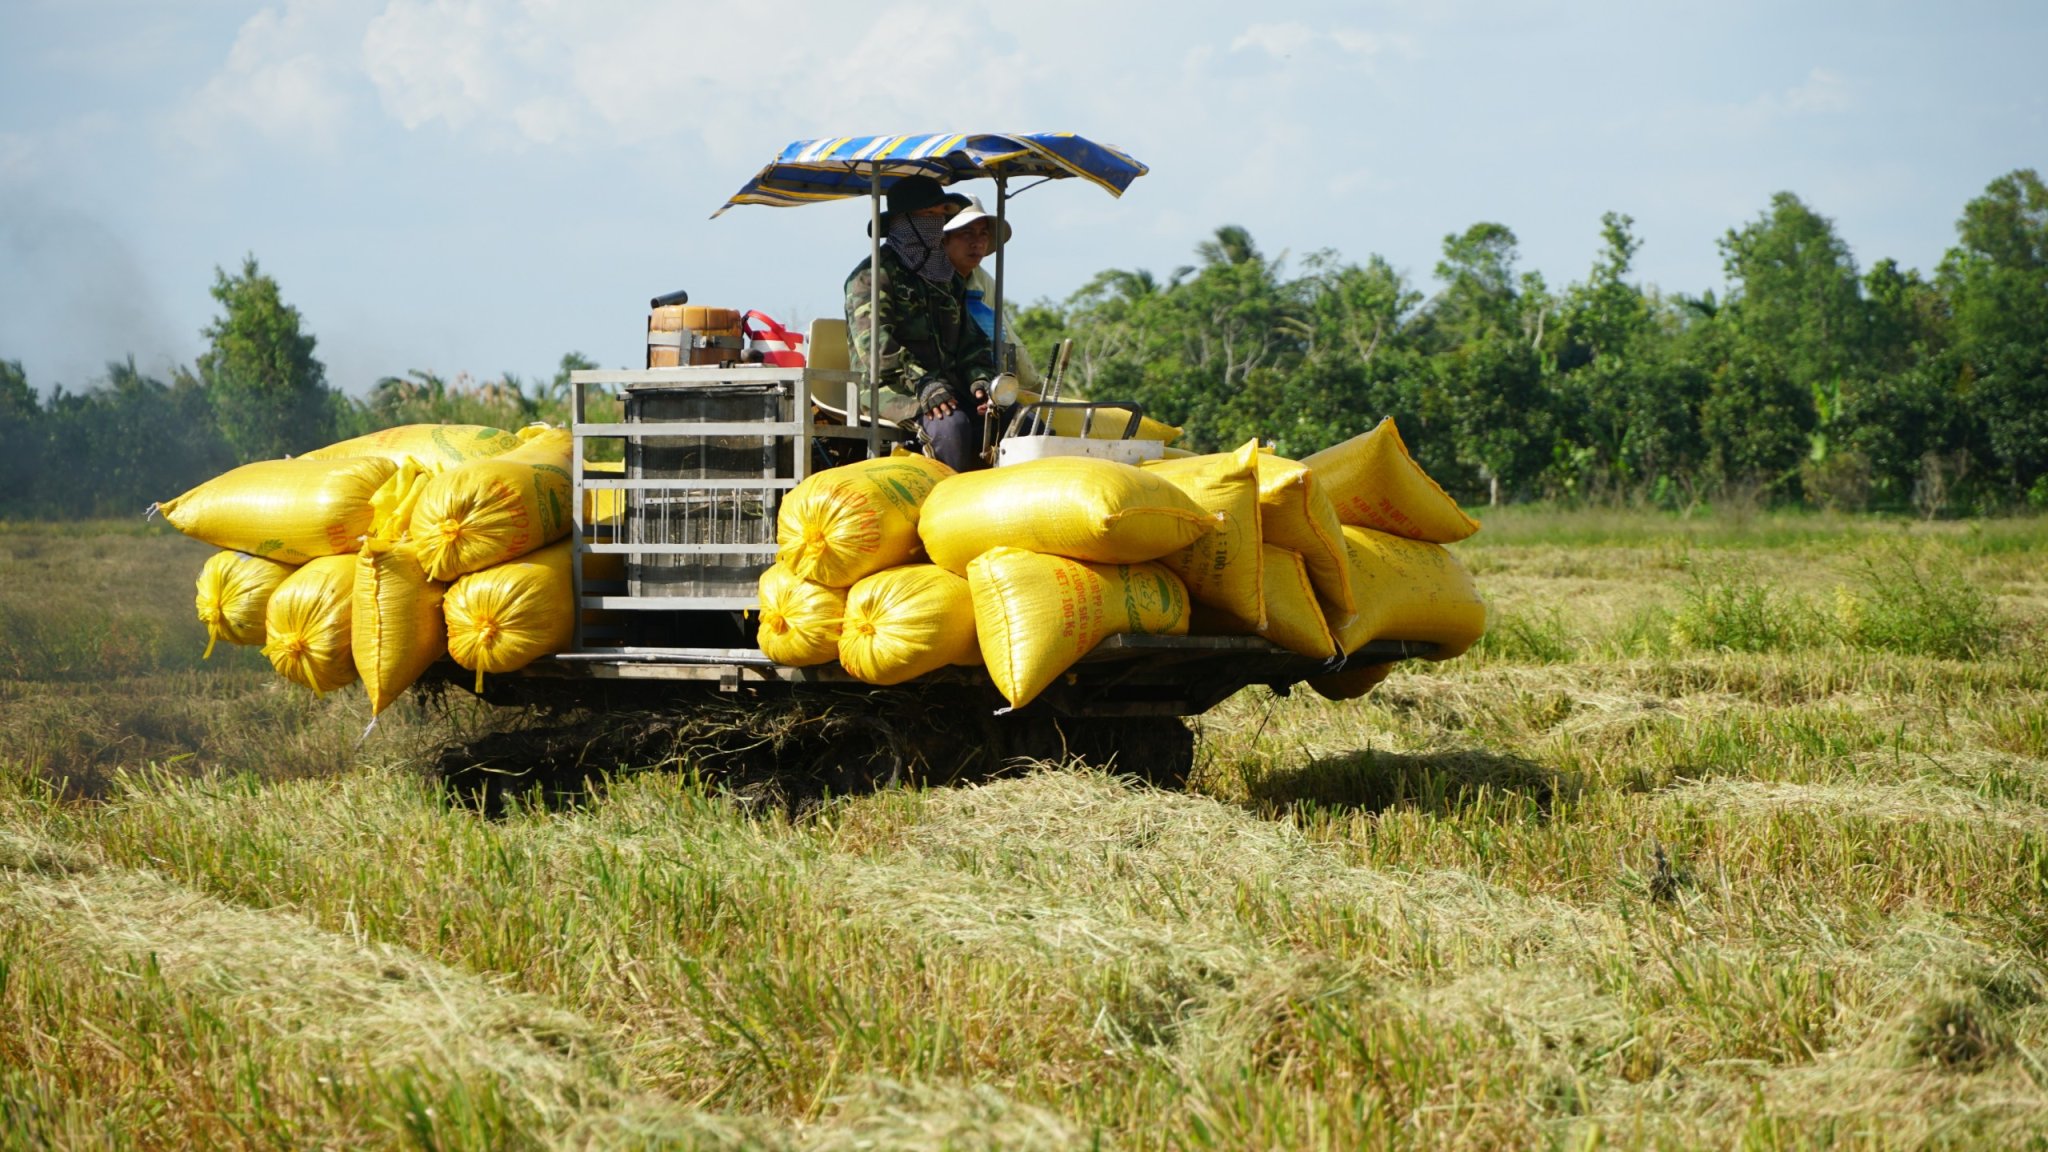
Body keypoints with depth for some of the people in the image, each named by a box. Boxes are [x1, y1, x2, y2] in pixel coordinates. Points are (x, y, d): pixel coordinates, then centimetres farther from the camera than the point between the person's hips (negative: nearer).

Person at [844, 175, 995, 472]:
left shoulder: (948, 279, 24)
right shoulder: (872, 275, -1)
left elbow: (970, 340, 21)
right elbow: (874, 342, -14)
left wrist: (980, 379, -2)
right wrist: (923, 384, -25)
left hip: (948, 388, 6)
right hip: (893, 389, -6)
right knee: (952, 424, -36)